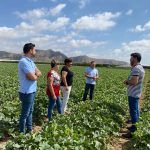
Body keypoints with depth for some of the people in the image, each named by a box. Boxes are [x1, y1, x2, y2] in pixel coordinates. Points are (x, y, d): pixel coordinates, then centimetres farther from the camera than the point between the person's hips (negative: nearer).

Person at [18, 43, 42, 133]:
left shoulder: (30, 61, 11)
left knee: (30, 111, 19)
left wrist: (34, 74, -11)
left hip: (32, 91, 10)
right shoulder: (24, 61, -20)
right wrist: (36, 76, -3)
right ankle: (22, 132, 19)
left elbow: (39, 73, 10)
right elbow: (32, 77, -25)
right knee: (25, 113, 4)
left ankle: (30, 129, 34)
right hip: (27, 92, -10)